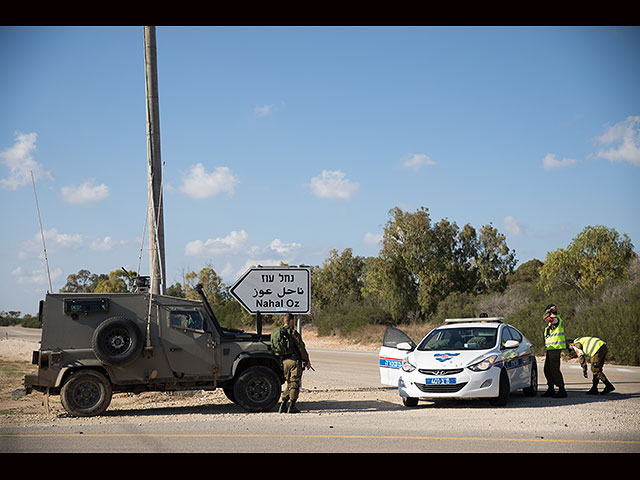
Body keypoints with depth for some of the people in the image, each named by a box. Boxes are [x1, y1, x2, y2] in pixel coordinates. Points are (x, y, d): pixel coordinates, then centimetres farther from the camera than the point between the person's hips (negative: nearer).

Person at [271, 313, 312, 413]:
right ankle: (291, 406, -5)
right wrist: (307, 361, -1)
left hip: (284, 362, 6)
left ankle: (283, 405, 8)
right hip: (294, 360, -6)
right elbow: (301, 347, -9)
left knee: (289, 383, 16)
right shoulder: (293, 332, -8)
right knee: (294, 383, -1)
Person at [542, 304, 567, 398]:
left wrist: (550, 310, -21)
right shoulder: (555, 321, 18)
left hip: (555, 347, -10)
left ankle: (562, 390, -7)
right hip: (551, 348, 10)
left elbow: (545, 318, -29)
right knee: (547, 369, 12)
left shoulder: (556, 319, -14)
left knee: (554, 369, -9)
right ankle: (550, 389, 19)